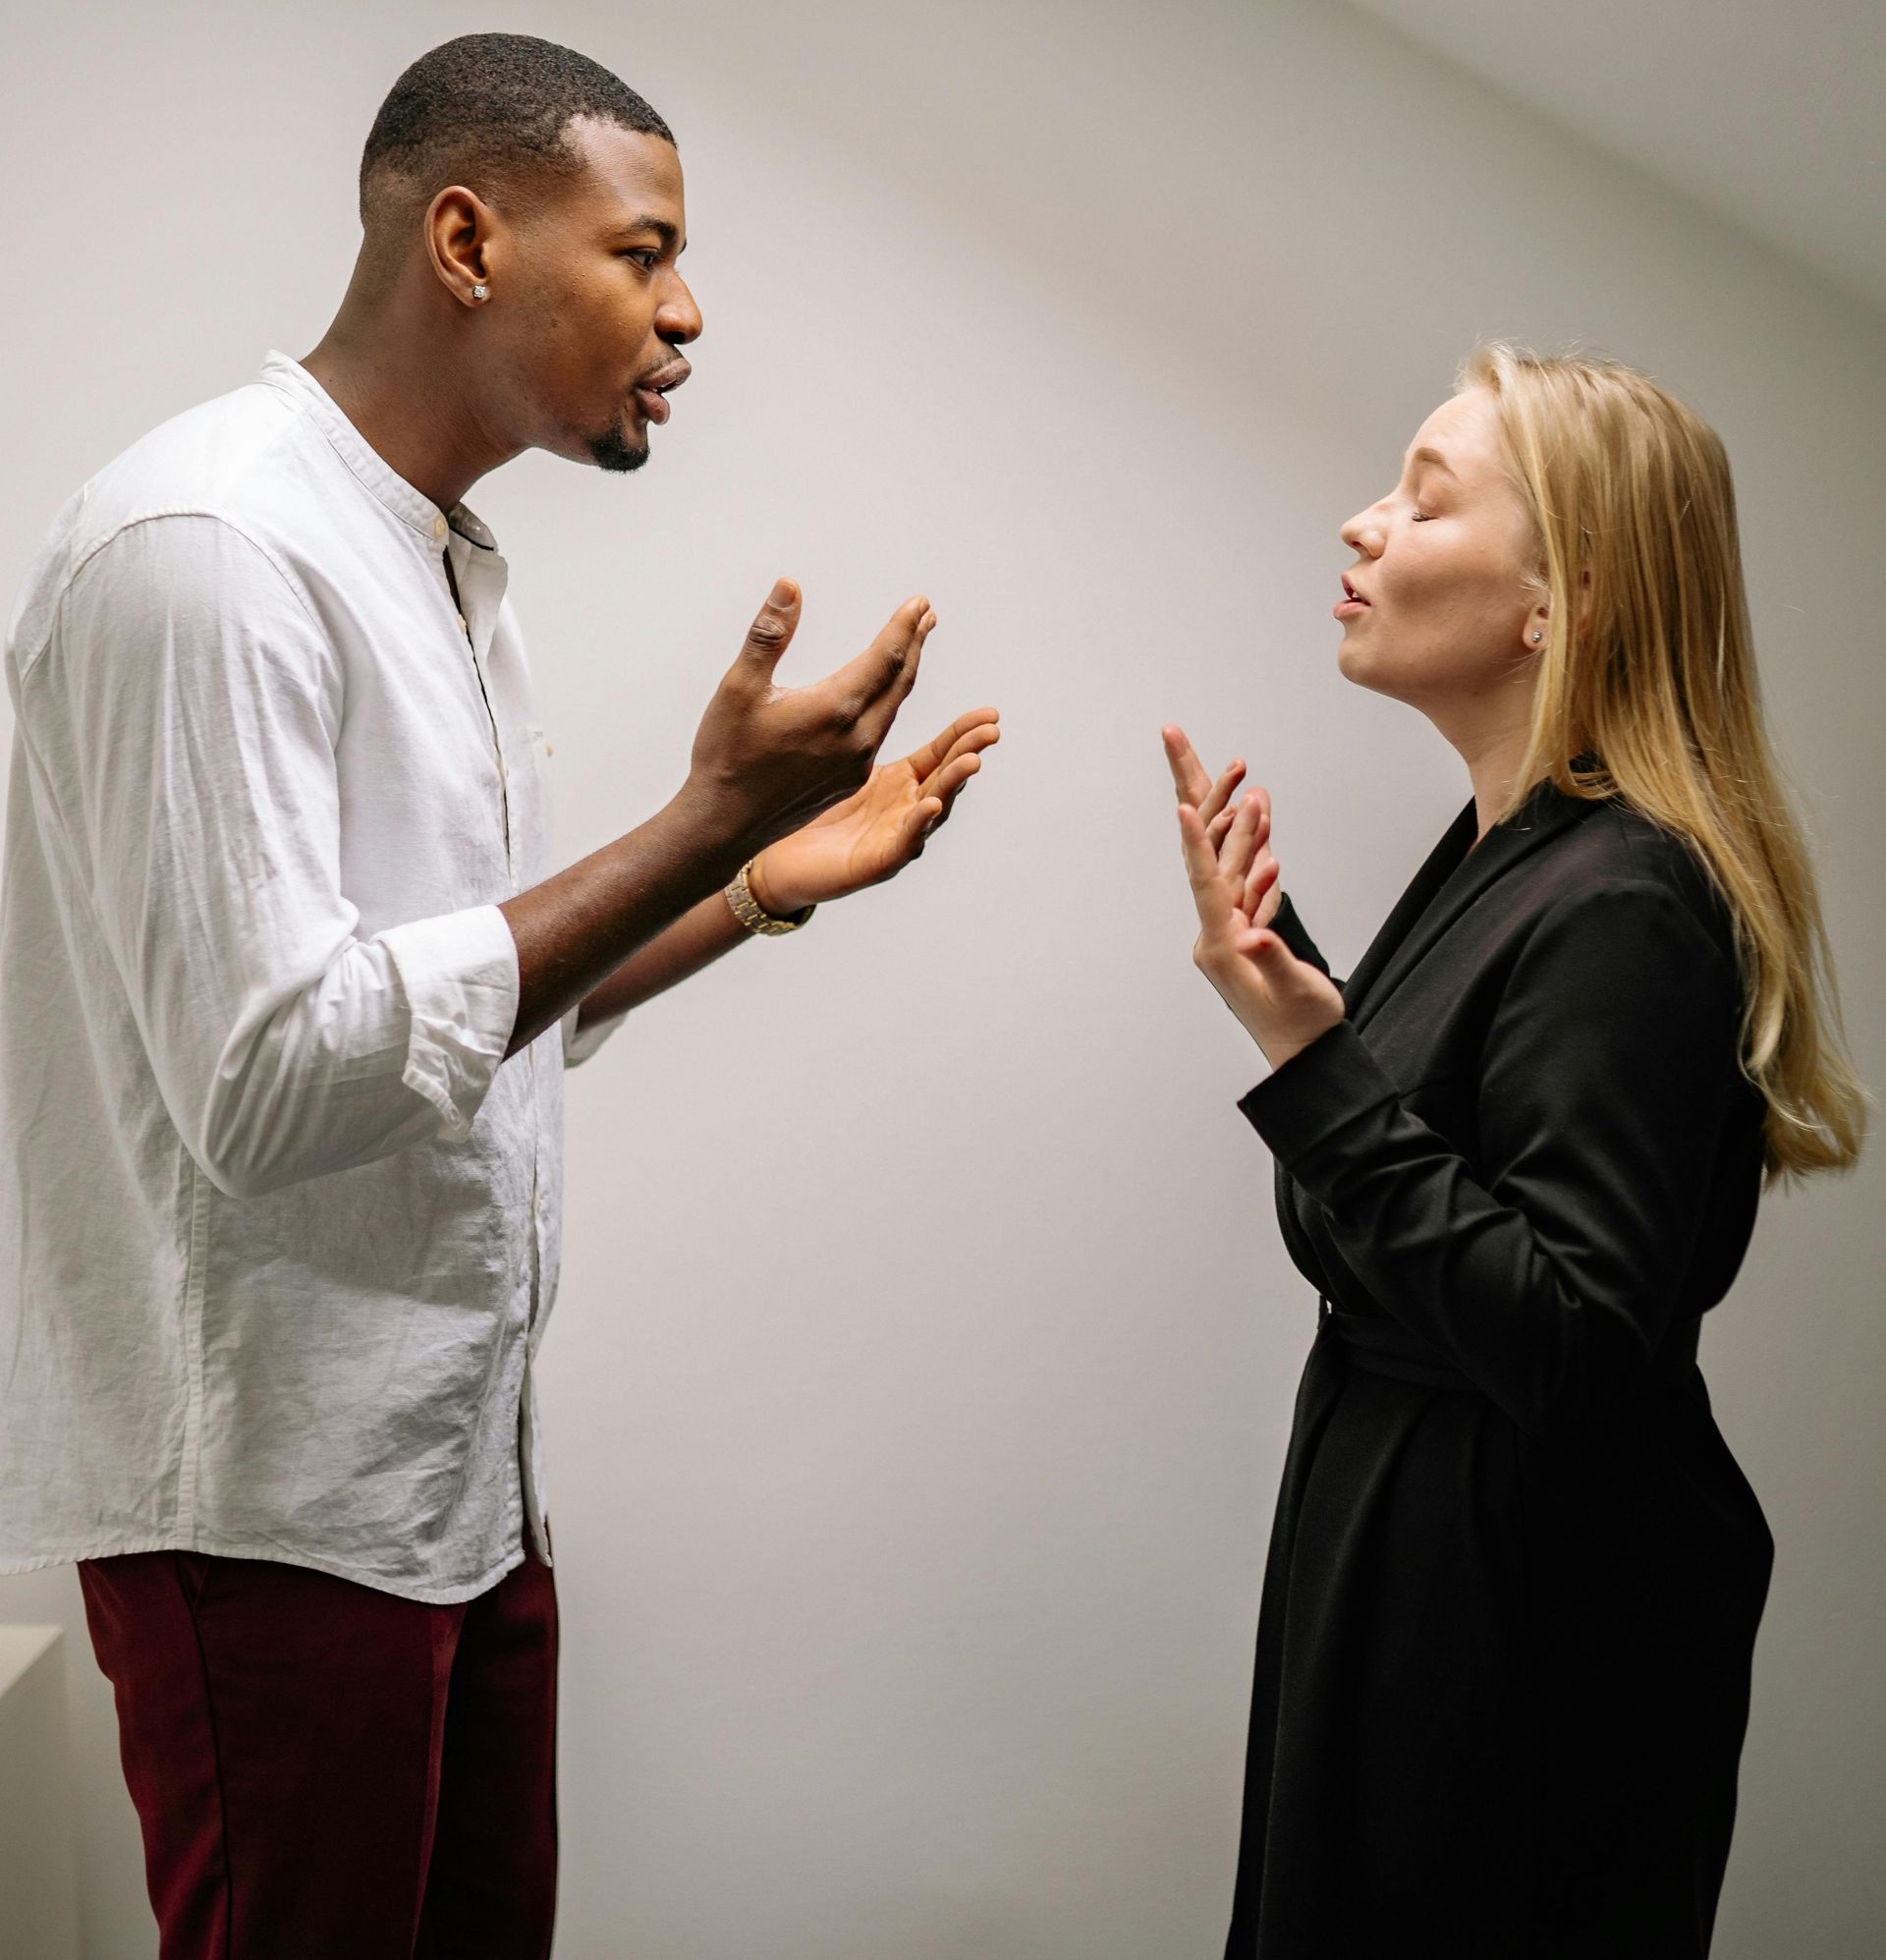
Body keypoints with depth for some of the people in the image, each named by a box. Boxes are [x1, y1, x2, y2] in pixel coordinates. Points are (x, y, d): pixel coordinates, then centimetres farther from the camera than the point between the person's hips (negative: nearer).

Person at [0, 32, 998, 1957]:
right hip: (274, 1495, -9)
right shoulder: (208, 543, -17)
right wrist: (709, 818, -23)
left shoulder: (448, 569, 14)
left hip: (456, 1462, 9)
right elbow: (273, 1078, -26)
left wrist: (763, 883, 9)